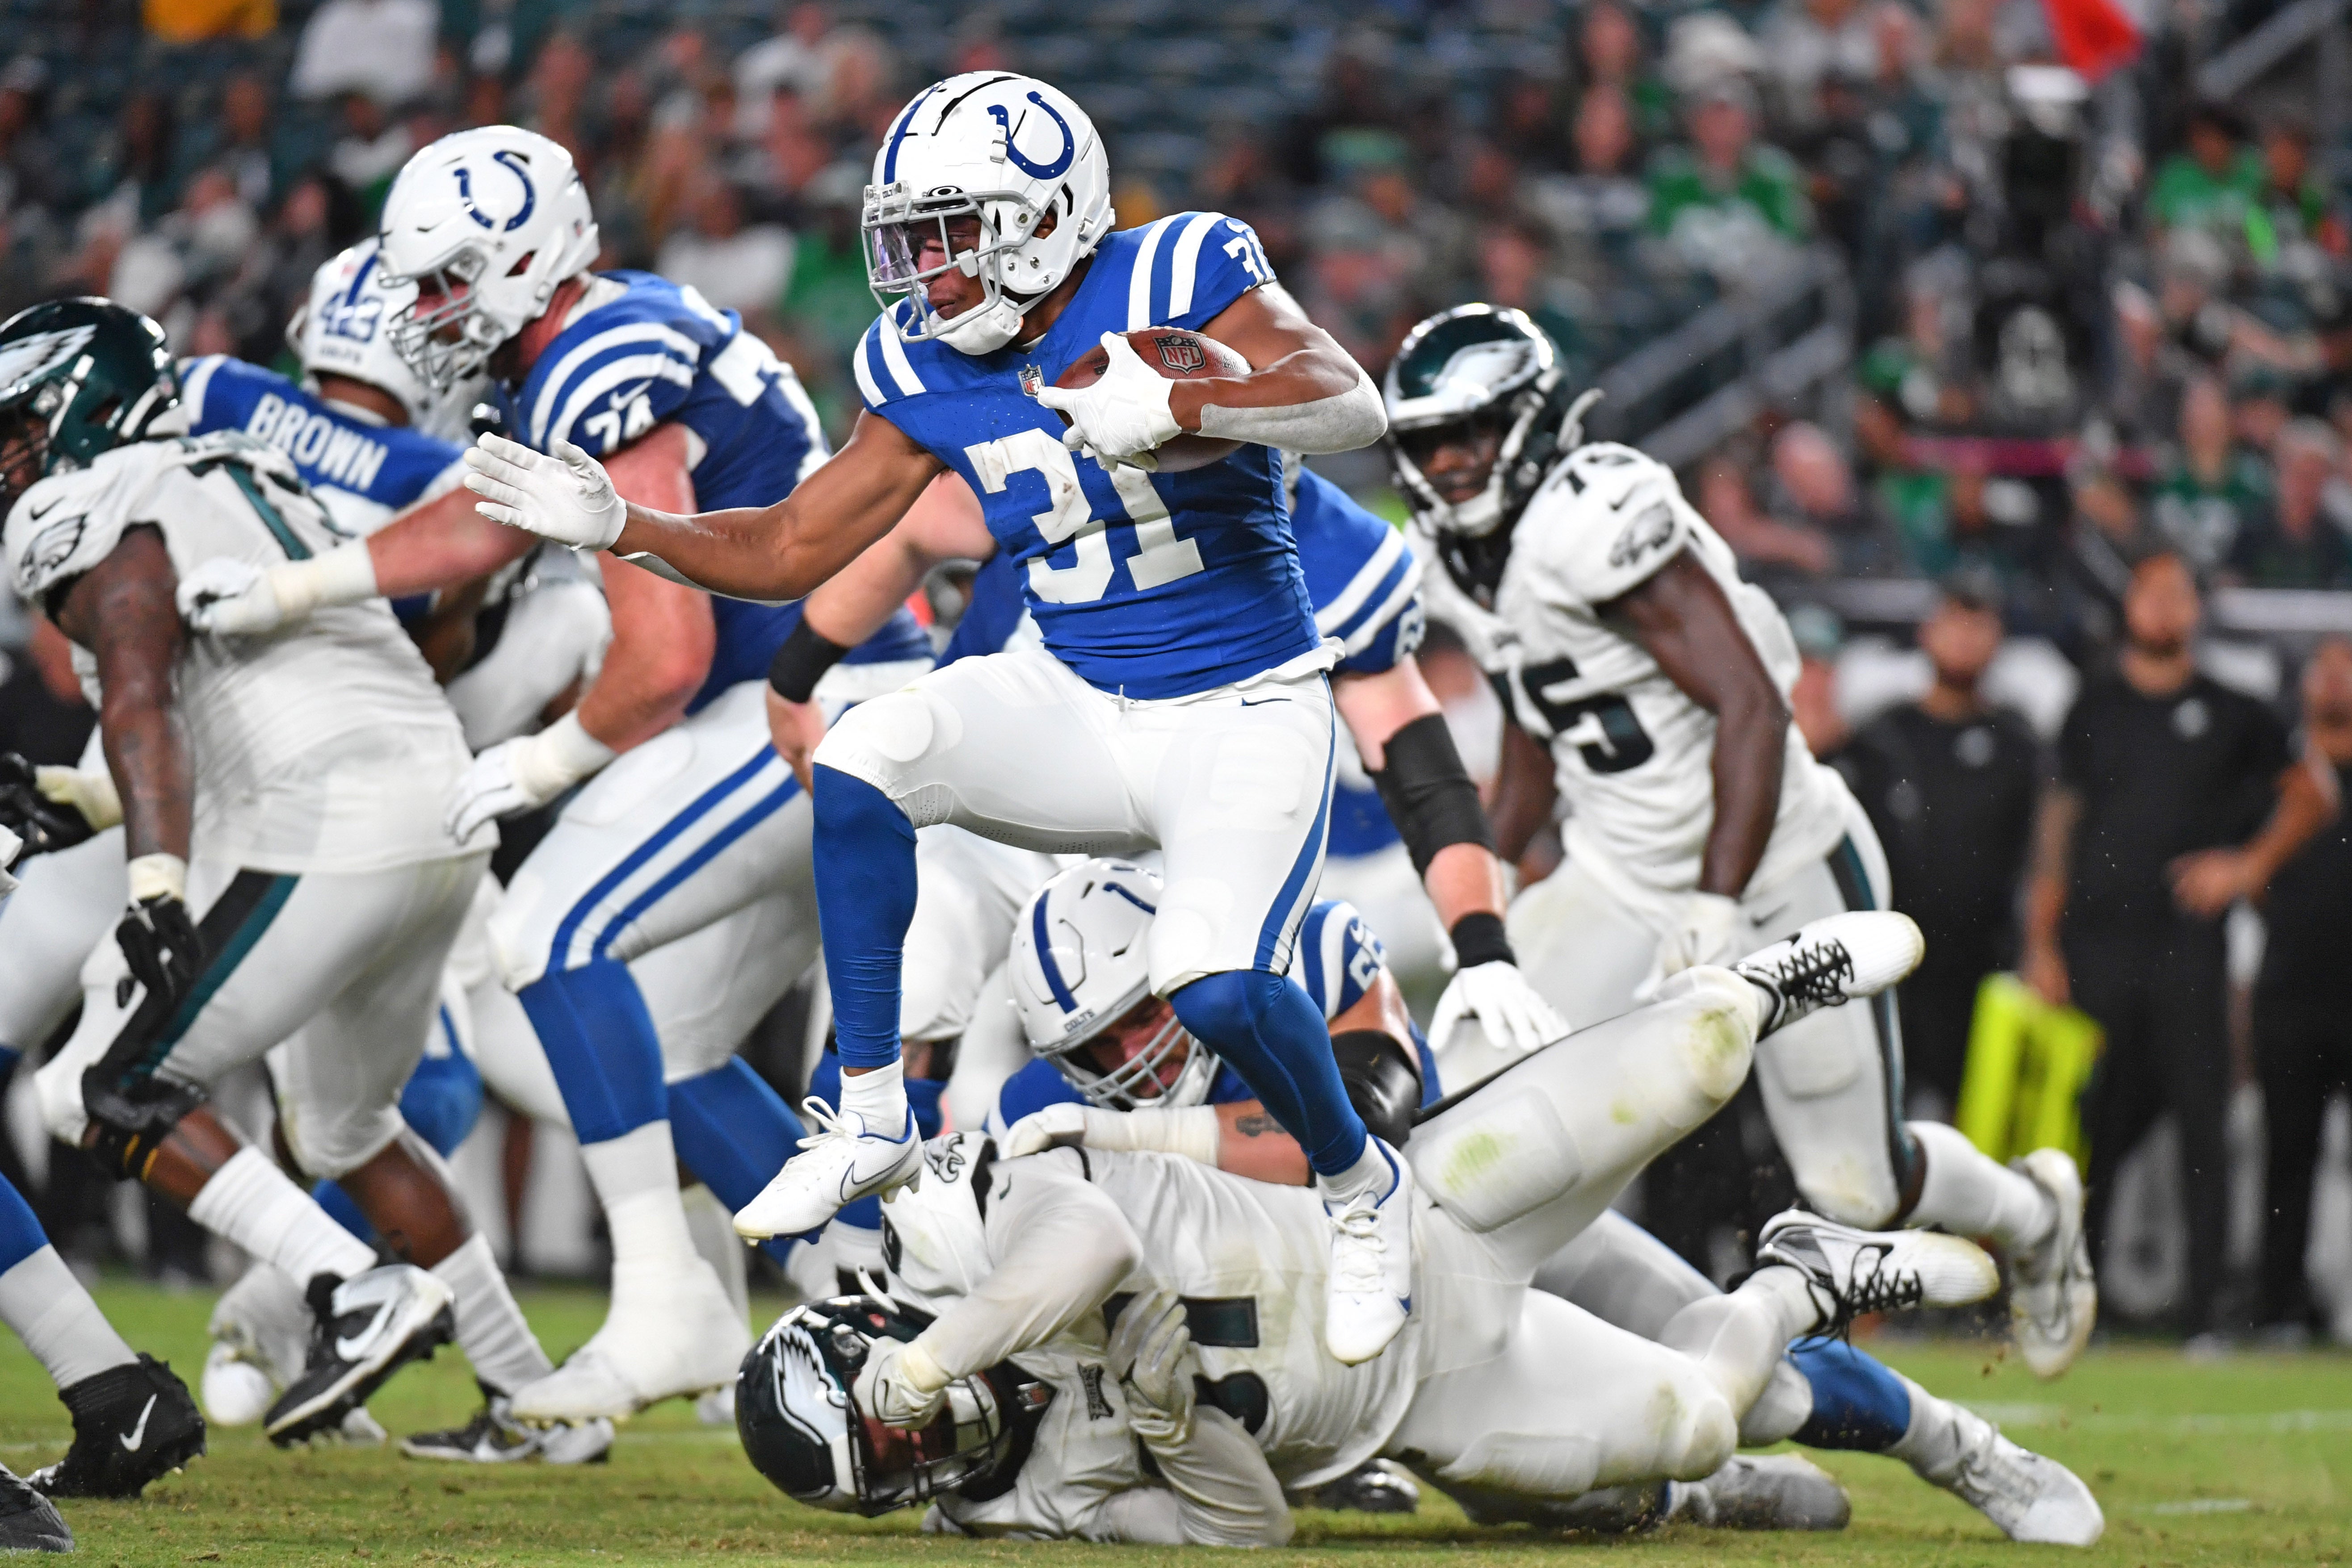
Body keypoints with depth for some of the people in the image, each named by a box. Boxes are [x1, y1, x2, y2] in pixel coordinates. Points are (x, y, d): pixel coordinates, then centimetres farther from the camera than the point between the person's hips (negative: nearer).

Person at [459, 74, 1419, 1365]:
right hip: (1079, 710, 5)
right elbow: (792, 550, 7)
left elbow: (1353, 408, -29)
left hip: (1243, 718, -5)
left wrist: (1174, 406, -44)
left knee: (1217, 985, -28)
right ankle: (873, 1121, -9)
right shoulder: (927, 367, 1)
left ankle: (1360, 1188, 6)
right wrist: (622, 525, -7)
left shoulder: (1175, 280, -15)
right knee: (862, 761, -23)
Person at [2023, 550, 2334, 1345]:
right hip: (2097, 944, 1)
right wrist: (2041, 946, 4)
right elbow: (2056, 832, 10)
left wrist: (2250, 865, 2)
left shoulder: (2231, 717, 8)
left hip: (2188, 944, -1)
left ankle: (2206, 1305, -4)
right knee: (2094, 1123, 2)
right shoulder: (2093, 711, 10)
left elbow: (2310, 796, 16)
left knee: (2203, 1123, -5)